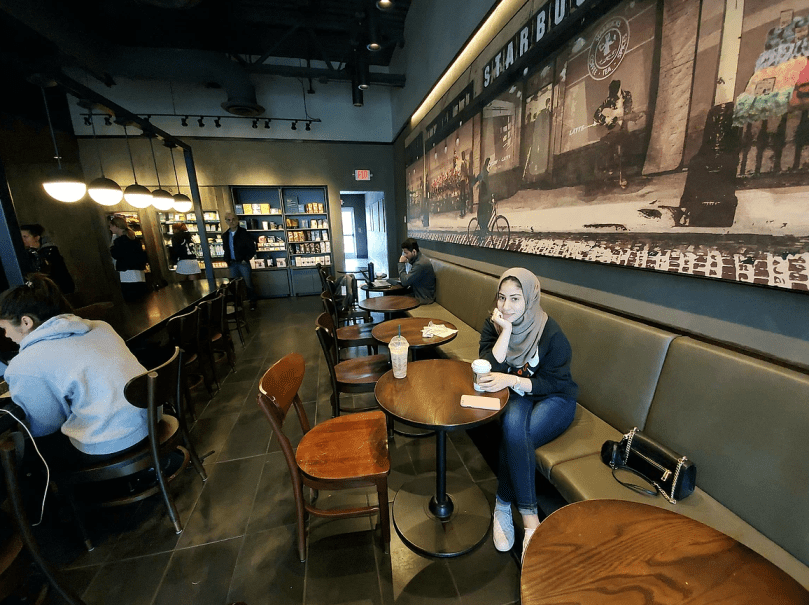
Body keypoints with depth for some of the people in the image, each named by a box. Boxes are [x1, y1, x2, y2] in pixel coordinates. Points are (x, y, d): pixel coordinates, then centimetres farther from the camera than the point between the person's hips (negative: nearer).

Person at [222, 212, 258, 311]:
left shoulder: (243, 233, -6)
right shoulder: (225, 235, 9)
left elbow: (252, 248, -6)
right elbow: (226, 250, 19)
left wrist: (246, 259, -10)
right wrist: (227, 262, 10)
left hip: (243, 263, -5)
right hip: (232, 264, 5)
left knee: (248, 284, 1)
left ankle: (252, 301, 15)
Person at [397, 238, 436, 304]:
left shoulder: (420, 264, -25)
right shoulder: (418, 259, 6)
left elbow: (405, 282, -24)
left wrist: (401, 263, -17)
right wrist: (403, 278, -1)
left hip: (424, 298, -9)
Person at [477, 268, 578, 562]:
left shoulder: (551, 333, -19)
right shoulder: (493, 324, -8)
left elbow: (554, 383, -15)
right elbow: (489, 370, -18)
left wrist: (511, 380, -28)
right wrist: (506, 331, -27)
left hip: (553, 400, -2)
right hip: (516, 397, 2)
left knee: (513, 436, -29)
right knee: (513, 424, -31)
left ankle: (503, 505, -8)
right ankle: (528, 513, -17)